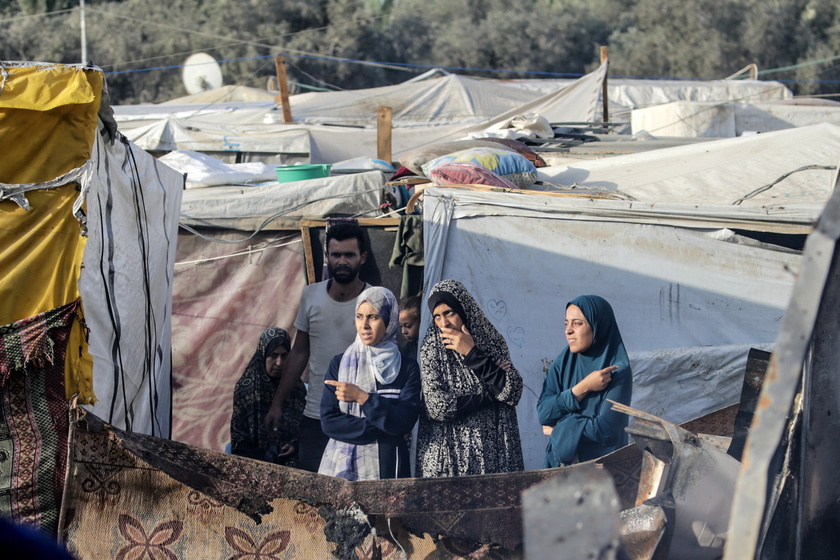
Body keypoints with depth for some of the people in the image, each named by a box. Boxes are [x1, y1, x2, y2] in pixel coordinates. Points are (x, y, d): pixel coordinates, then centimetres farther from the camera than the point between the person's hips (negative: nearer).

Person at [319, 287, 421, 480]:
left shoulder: (407, 368, 1)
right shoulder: (340, 363, 4)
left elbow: (405, 420, -11)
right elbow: (328, 421, -5)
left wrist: (362, 397, -15)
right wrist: (383, 429, -11)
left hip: (388, 466, -1)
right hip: (343, 466, 1)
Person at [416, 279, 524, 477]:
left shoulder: (492, 340, 5)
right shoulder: (432, 349, 1)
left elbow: (512, 393, -7)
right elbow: (438, 406, -9)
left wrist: (472, 354, -10)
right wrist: (489, 396, -5)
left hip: (492, 451, 1)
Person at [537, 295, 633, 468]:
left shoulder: (618, 371, -14)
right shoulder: (562, 364, 0)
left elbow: (605, 430, -21)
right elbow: (543, 413, -9)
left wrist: (559, 428, -10)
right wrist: (582, 388, -19)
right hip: (560, 461, 4)